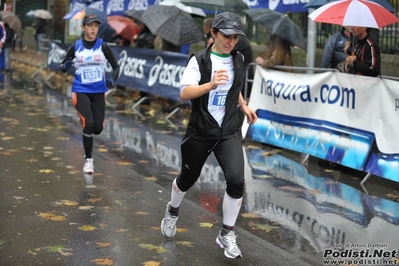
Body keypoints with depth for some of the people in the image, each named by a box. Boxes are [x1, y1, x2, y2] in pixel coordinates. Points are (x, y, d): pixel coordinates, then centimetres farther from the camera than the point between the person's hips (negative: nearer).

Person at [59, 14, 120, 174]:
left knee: (98, 128, 1)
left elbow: (116, 66, 5)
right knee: (88, 124, -16)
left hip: (98, 92, 1)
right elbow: (62, 67, 6)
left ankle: (86, 134, 40)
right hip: (80, 91, -1)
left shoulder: (103, 46, -2)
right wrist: (65, 66, -18)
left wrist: (113, 80, -14)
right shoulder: (75, 47, -1)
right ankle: (88, 160, 1)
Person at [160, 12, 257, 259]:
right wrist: (211, 85, -40)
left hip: (229, 131, 3)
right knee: (188, 178, 15)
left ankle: (227, 235, 4)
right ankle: (173, 211, 48)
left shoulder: (239, 59, 4)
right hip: (200, 131, -3)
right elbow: (184, 93, -25)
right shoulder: (199, 60, -12)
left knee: (237, 181, -14)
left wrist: (243, 106, 10)